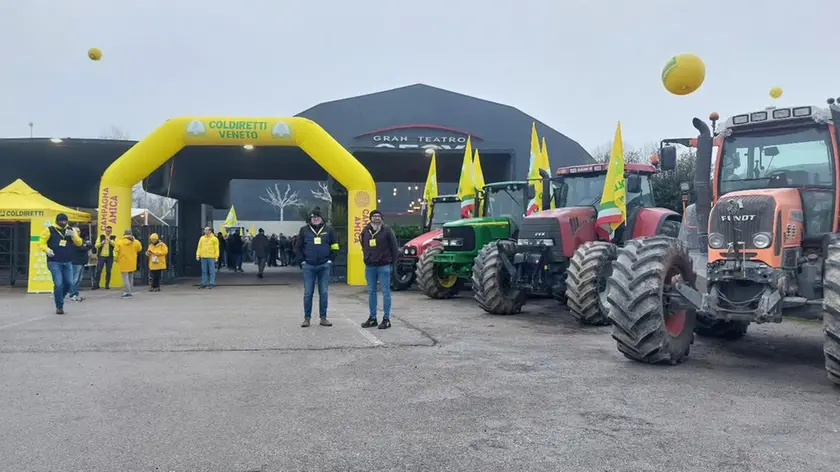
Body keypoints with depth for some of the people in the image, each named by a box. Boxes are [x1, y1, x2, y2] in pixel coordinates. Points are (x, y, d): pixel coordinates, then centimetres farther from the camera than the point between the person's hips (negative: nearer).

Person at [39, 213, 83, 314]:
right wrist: (47, 250, -23)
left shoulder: (70, 230, 9)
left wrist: (73, 235, -14)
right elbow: (41, 243, -4)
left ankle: (58, 298, 30)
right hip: (54, 262, -4)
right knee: (58, 284, -11)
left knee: (69, 283, 4)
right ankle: (59, 306, 2)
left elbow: (79, 243, 5)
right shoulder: (49, 230, -3)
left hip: (67, 262, 4)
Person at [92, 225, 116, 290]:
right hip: (101, 256, 1)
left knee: (108, 271, 3)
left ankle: (107, 285, 10)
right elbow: (96, 245, 5)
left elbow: (116, 245, -10)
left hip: (110, 257, -1)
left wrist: (110, 240, -23)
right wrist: (101, 243, -14)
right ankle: (96, 285, 5)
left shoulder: (114, 237, 6)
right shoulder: (101, 236, 10)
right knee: (98, 271, 0)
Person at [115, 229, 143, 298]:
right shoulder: (135, 242, -3)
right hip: (132, 263, 4)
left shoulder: (120, 242, -11)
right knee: (130, 278, 17)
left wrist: (116, 259, 8)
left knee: (125, 277, -2)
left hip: (123, 263, -4)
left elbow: (116, 251, -8)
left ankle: (128, 292, -10)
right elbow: (139, 249, 12)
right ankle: (131, 292, 21)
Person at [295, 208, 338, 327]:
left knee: (323, 293, 5)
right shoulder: (304, 230, 4)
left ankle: (323, 318, 12)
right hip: (309, 266, 0)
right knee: (308, 293, 2)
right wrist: (302, 260, 1)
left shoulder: (328, 230, 5)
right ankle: (307, 318, 11)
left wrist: (330, 260, 2)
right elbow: (298, 247, 8)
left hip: (324, 266, 1)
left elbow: (335, 247, 10)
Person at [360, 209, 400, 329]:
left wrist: (392, 262, -4)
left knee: (385, 292, -1)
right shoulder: (366, 230, 8)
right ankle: (372, 318, 18)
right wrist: (367, 258, 14)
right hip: (370, 266, 4)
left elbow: (394, 246, -2)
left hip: (384, 266, -4)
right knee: (371, 292, 10)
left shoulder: (387, 230, -3)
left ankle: (386, 319, 4)